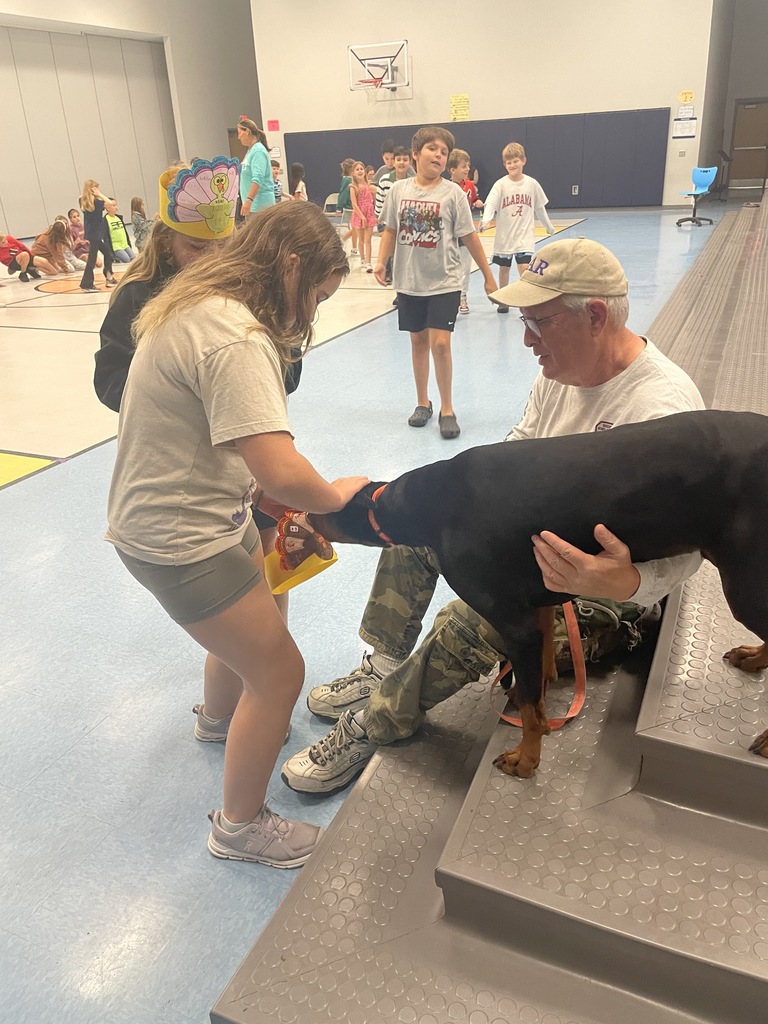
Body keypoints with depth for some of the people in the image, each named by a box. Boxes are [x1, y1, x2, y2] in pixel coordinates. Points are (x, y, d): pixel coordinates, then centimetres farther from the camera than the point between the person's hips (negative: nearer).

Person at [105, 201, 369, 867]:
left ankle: (222, 719, 60)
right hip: (178, 538, -10)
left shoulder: (201, 306, 4)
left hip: (190, 508, 10)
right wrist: (336, 494, -14)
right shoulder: (238, 339, -28)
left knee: (249, 625, 29)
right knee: (278, 671, 1)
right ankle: (241, 827, 23)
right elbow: (282, 473, -35)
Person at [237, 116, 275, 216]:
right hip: (252, 203, 10)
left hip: (260, 204, -10)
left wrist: (248, 201, -31)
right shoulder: (251, 150, 16)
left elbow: (258, 179, -23)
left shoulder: (258, 151, -12)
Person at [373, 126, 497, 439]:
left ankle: (447, 409, 5)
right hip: (409, 281, 3)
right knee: (418, 341, 12)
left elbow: (469, 237, -2)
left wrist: (488, 276, 0)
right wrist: (381, 262, -7)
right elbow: (390, 230, 9)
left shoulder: (452, 192, -6)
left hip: (444, 282, -3)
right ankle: (422, 402, 28)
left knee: (440, 344, -11)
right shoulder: (398, 190, 1)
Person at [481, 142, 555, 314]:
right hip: (504, 236, 1)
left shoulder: (532, 184, -1)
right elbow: (491, 204, -18)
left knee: (524, 268, -13)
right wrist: (486, 220, -37)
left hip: (524, 236, -1)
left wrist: (549, 227, 19)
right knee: (504, 268, 11)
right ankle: (503, 301, 29)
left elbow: (540, 208, 10)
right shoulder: (501, 184, -6)